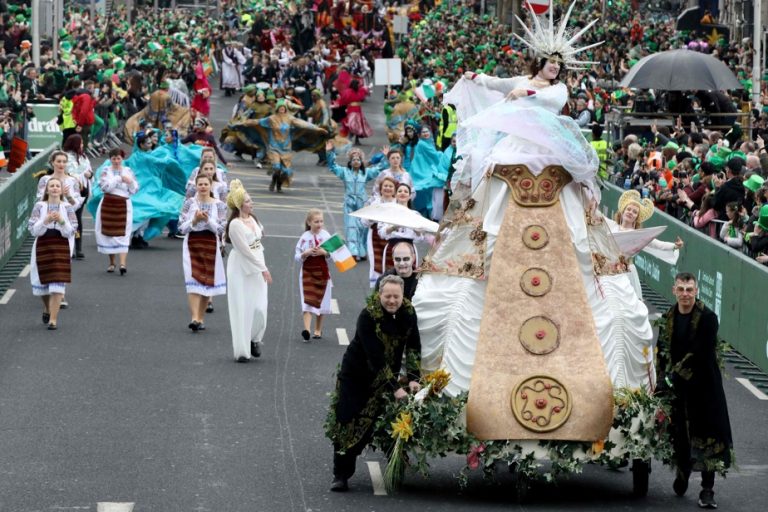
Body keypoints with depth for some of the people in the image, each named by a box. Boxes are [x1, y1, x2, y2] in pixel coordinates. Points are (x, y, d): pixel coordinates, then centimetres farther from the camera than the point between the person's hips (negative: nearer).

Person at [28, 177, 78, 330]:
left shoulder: (67, 208, 1)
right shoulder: (39, 206, 1)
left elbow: (71, 231, -3)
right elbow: (33, 229, -4)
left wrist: (61, 221, -20)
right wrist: (45, 221, -20)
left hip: (61, 247, -1)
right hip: (42, 247, 1)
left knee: (57, 284, -10)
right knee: (42, 282, 11)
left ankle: (53, 319, -8)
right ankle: (47, 309, 41)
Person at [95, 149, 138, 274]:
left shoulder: (128, 171, 7)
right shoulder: (106, 171, 4)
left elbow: (134, 190, 5)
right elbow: (105, 186, -13)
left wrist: (130, 182, -14)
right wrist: (120, 179, -17)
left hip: (123, 205, -1)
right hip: (108, 204, 1)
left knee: (123, 234, -10)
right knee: (109, 233, 5)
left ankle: (123, 263, -19)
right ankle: (111, 263, 18)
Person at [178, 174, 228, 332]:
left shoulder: (219, 205, 2)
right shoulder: (189, 203, 2)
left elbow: (221, 229, -3)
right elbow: (181, 228, -1)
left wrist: (208, 220, -17)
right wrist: (194, 221, -16)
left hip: (211, 245, 1)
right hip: (192, 244, -1)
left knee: (208, 282, 5)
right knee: (194, 281, -12)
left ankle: (201, 318, 15)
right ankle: (195, 318, -20)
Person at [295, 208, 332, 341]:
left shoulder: (326, 235, 0)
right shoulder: (304, 237, -2)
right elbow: (298, 257, -1)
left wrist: (323, 252, -18)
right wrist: (306, 253, -19)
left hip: (322, 272, 2)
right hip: (307, 271, -2)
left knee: (320, 301, 9)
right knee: (308, 301, -12)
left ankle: (318, 330, 22)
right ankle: (306, 330, -22)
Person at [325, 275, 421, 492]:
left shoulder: (408, 313, -11)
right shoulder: (368, 316, -27)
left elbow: (413, 347, -7)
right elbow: (376, 357, -30)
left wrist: (413, 378, -20)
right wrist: (395, 387, -33)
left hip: (387, 375, 4)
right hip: (357, 374, -4)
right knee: (348, 422, -4)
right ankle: (341, 476, 4)